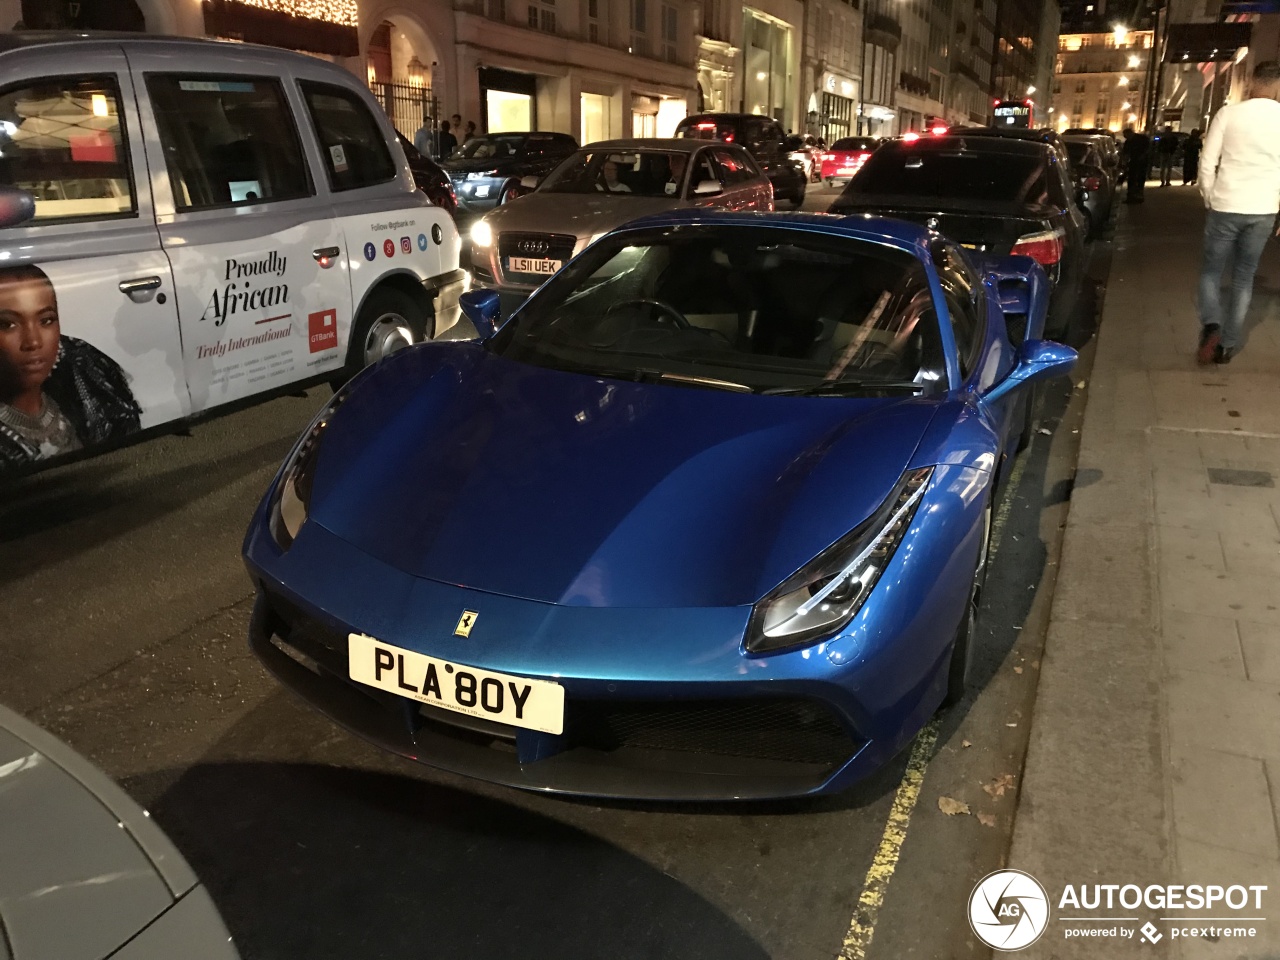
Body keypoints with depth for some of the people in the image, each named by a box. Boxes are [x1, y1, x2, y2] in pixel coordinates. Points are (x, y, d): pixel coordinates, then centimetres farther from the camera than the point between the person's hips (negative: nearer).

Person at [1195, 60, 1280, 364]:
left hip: (1225, 206, -2)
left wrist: (1208, 199, 10)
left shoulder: (1229, 114, -6)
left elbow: (1207, 163, -4)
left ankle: (1211, 325, -13)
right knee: (1244, 276, 13)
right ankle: (1228, 343, 15)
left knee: (1211, 270, 12)